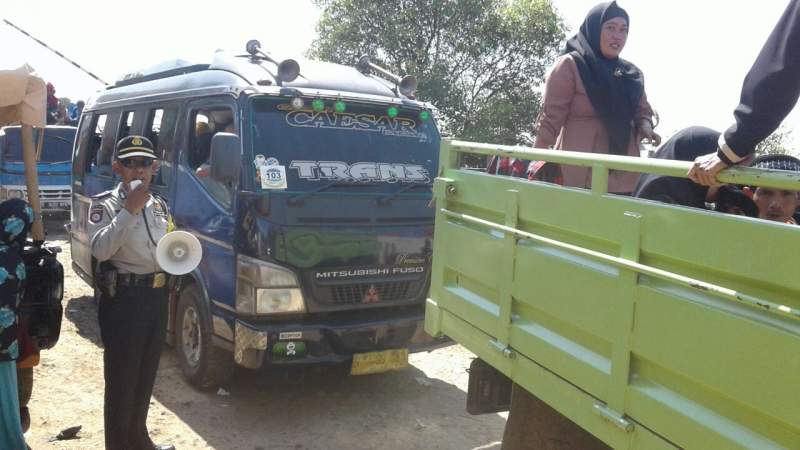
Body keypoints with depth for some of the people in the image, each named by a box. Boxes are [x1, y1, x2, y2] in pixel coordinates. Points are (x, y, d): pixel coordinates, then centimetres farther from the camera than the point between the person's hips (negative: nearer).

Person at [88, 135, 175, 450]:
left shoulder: (159, 205, 13)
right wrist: (129, 210, -26)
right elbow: (100, 249, -23)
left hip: (157, 297, 7)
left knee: (146, 376, 18)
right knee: (121, 378, 0)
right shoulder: (105, 205, -7)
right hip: (123, 298, -7)